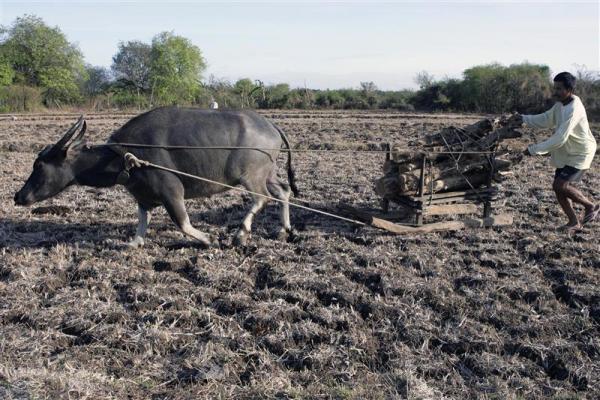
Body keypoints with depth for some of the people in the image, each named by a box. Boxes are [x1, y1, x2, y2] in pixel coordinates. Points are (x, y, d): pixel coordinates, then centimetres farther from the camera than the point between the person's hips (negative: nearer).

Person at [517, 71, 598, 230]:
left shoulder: (574, 110, -28)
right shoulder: (560, 104, 1)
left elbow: (559, 138, -32)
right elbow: (546, 119, 15)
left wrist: (534, 149, -29)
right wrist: (524, 119, 2)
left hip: (580, 154, -9)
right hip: (567, 153, 9)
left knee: (561, 185, -17)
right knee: (558, 186, 5)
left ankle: (591, 207, 6)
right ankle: (574, 222, 18)